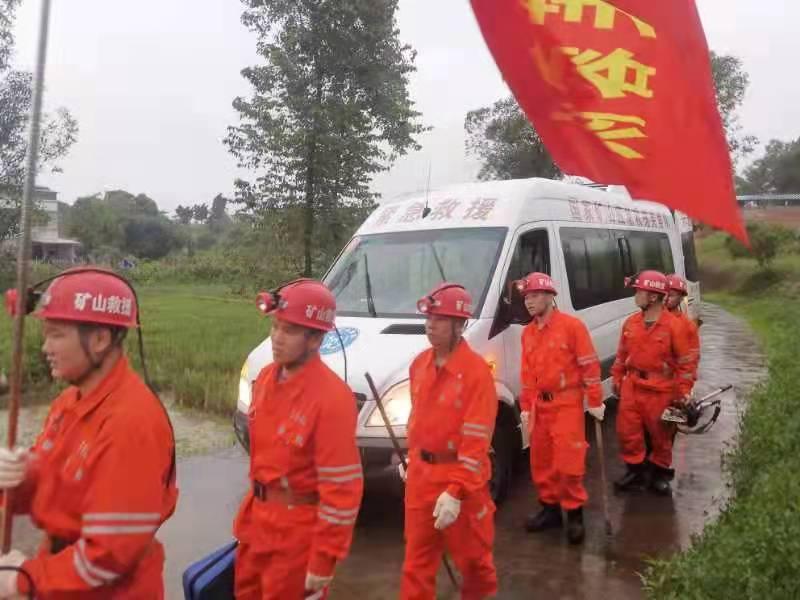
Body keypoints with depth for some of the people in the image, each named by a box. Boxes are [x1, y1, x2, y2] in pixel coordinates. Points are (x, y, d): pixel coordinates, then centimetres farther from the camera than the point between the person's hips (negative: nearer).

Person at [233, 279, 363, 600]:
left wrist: (323, 563, -18)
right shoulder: (266, 377, 0)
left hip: (299, 527, -8)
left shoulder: (331, 397, -25)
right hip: (259, 516, 8)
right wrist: (252, 509, 18)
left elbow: (341, 491, -22)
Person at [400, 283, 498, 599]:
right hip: (421, 474, 6)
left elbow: (476, 440, -21)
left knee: (470, 551, 15)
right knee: (417, 556, 15)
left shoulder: (476, 370, -20)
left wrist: (456, 492, -24)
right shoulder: (420, 364, 3)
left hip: (459, 476, -6)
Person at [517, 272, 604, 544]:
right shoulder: (528, 333, 9)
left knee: (568, 462, -6)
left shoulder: (572, 325, -10)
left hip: (567, 404, -6)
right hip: (540, 406, 6)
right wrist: (526, 407, 12)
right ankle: (550, 508, 27)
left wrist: (594, 401, -10)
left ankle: (574, 513, 10)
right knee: (540, 461, 12)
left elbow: (589, 365, -9)